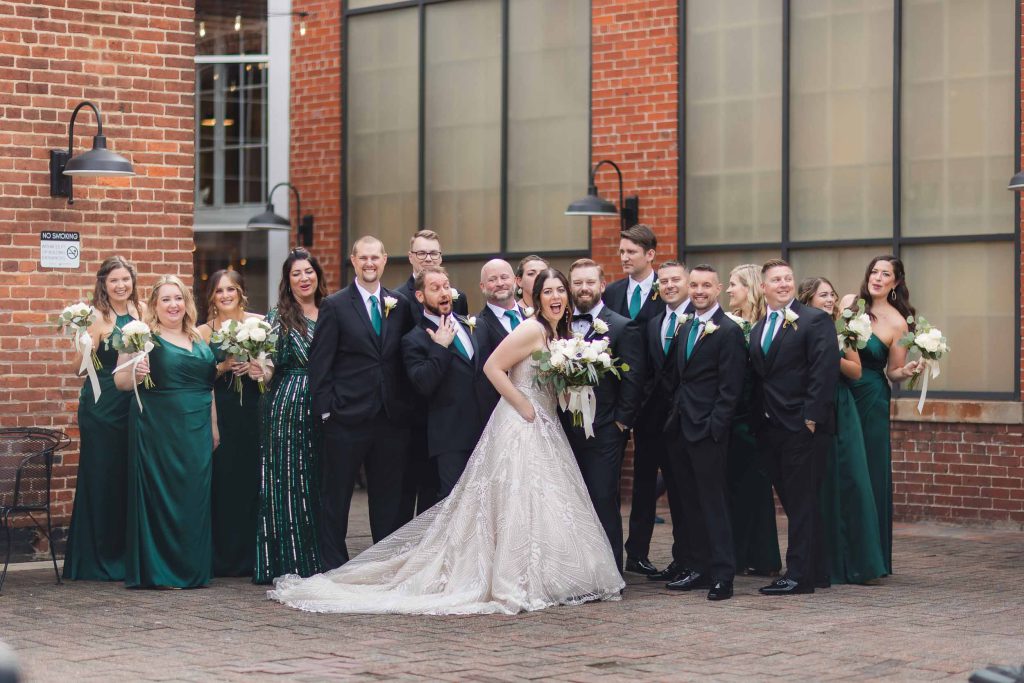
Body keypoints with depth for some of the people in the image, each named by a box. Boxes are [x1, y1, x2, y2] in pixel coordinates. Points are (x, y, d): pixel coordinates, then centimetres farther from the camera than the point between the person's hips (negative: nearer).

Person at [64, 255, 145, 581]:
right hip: (101, 407, -5)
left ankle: (126, 555, 18)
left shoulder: (141, 311, 7)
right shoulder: (98, 317, -10)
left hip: (133, 404, 5)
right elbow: (80, 366, -18)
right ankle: (98, 560, 7)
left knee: (131, 478, 8)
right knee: (101, 478, -1)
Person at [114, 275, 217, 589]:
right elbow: (120, 380, -5)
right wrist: (136, 375, -26)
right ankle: (158, 571, 2)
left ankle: (192, 568, 14)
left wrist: (213, 426, 16)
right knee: (160, 493, -4)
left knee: (194, 495, 6)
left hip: (196, 431, 6)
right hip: (157, 429, -5)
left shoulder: (199, 341, 14)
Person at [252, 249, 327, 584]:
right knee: (286, 481, -3)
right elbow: (271, 366, -4)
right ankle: (287, 561, 0)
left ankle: (317, 562, 13)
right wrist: (260, 372, -24)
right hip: (286, 405, -4)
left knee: (317, 483, 7)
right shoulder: (278, 317, 0)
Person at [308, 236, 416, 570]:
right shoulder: (335, 305, -1)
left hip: (391, 417, 3)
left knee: (389, 498, 9)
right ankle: (333, 566, 11)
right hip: (347, 418, -3)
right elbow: (320, 363, -4)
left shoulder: (400, 305, 10)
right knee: (337, 495, 4)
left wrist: (406, 407, 5)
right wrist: (325, 410, -10)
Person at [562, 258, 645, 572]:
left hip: (604, 432, -4)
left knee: (604, 502, -5)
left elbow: (633, 379, -5)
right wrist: (556, 419, 2)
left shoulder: (623, 328, -1)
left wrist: (621, 421, -10)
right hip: (566, 430, 4)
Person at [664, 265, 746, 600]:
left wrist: (715, 426, -17)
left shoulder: (728, 331, -8)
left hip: (708, 430, -8)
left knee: (713, 501, -6)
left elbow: (730, 388, -12)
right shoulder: (686, 328, 16)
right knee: (690, 501, 10)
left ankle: (723, 575, -3)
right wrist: (676, 415, 11)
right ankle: (700, 569, 17)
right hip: (682, 428, 8)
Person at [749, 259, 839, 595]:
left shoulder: (815, 321, -5)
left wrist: (811, 417, -18)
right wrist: (756, 421, 8)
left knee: (802, 502, -4)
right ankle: (810, 567, 18)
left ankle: (799, 574, -2)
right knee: (789, 501, 10)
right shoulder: (758, 328, 16)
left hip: (800, 427, -7)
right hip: (768, 427, 7)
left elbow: (824, 372, -12)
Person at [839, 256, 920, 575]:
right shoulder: (849, 302, 4)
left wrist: (907, 371, -20)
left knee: (870, 475, -2)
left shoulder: (897, 323, -7)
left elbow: (893, 372, -1)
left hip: (870, 401, -4)